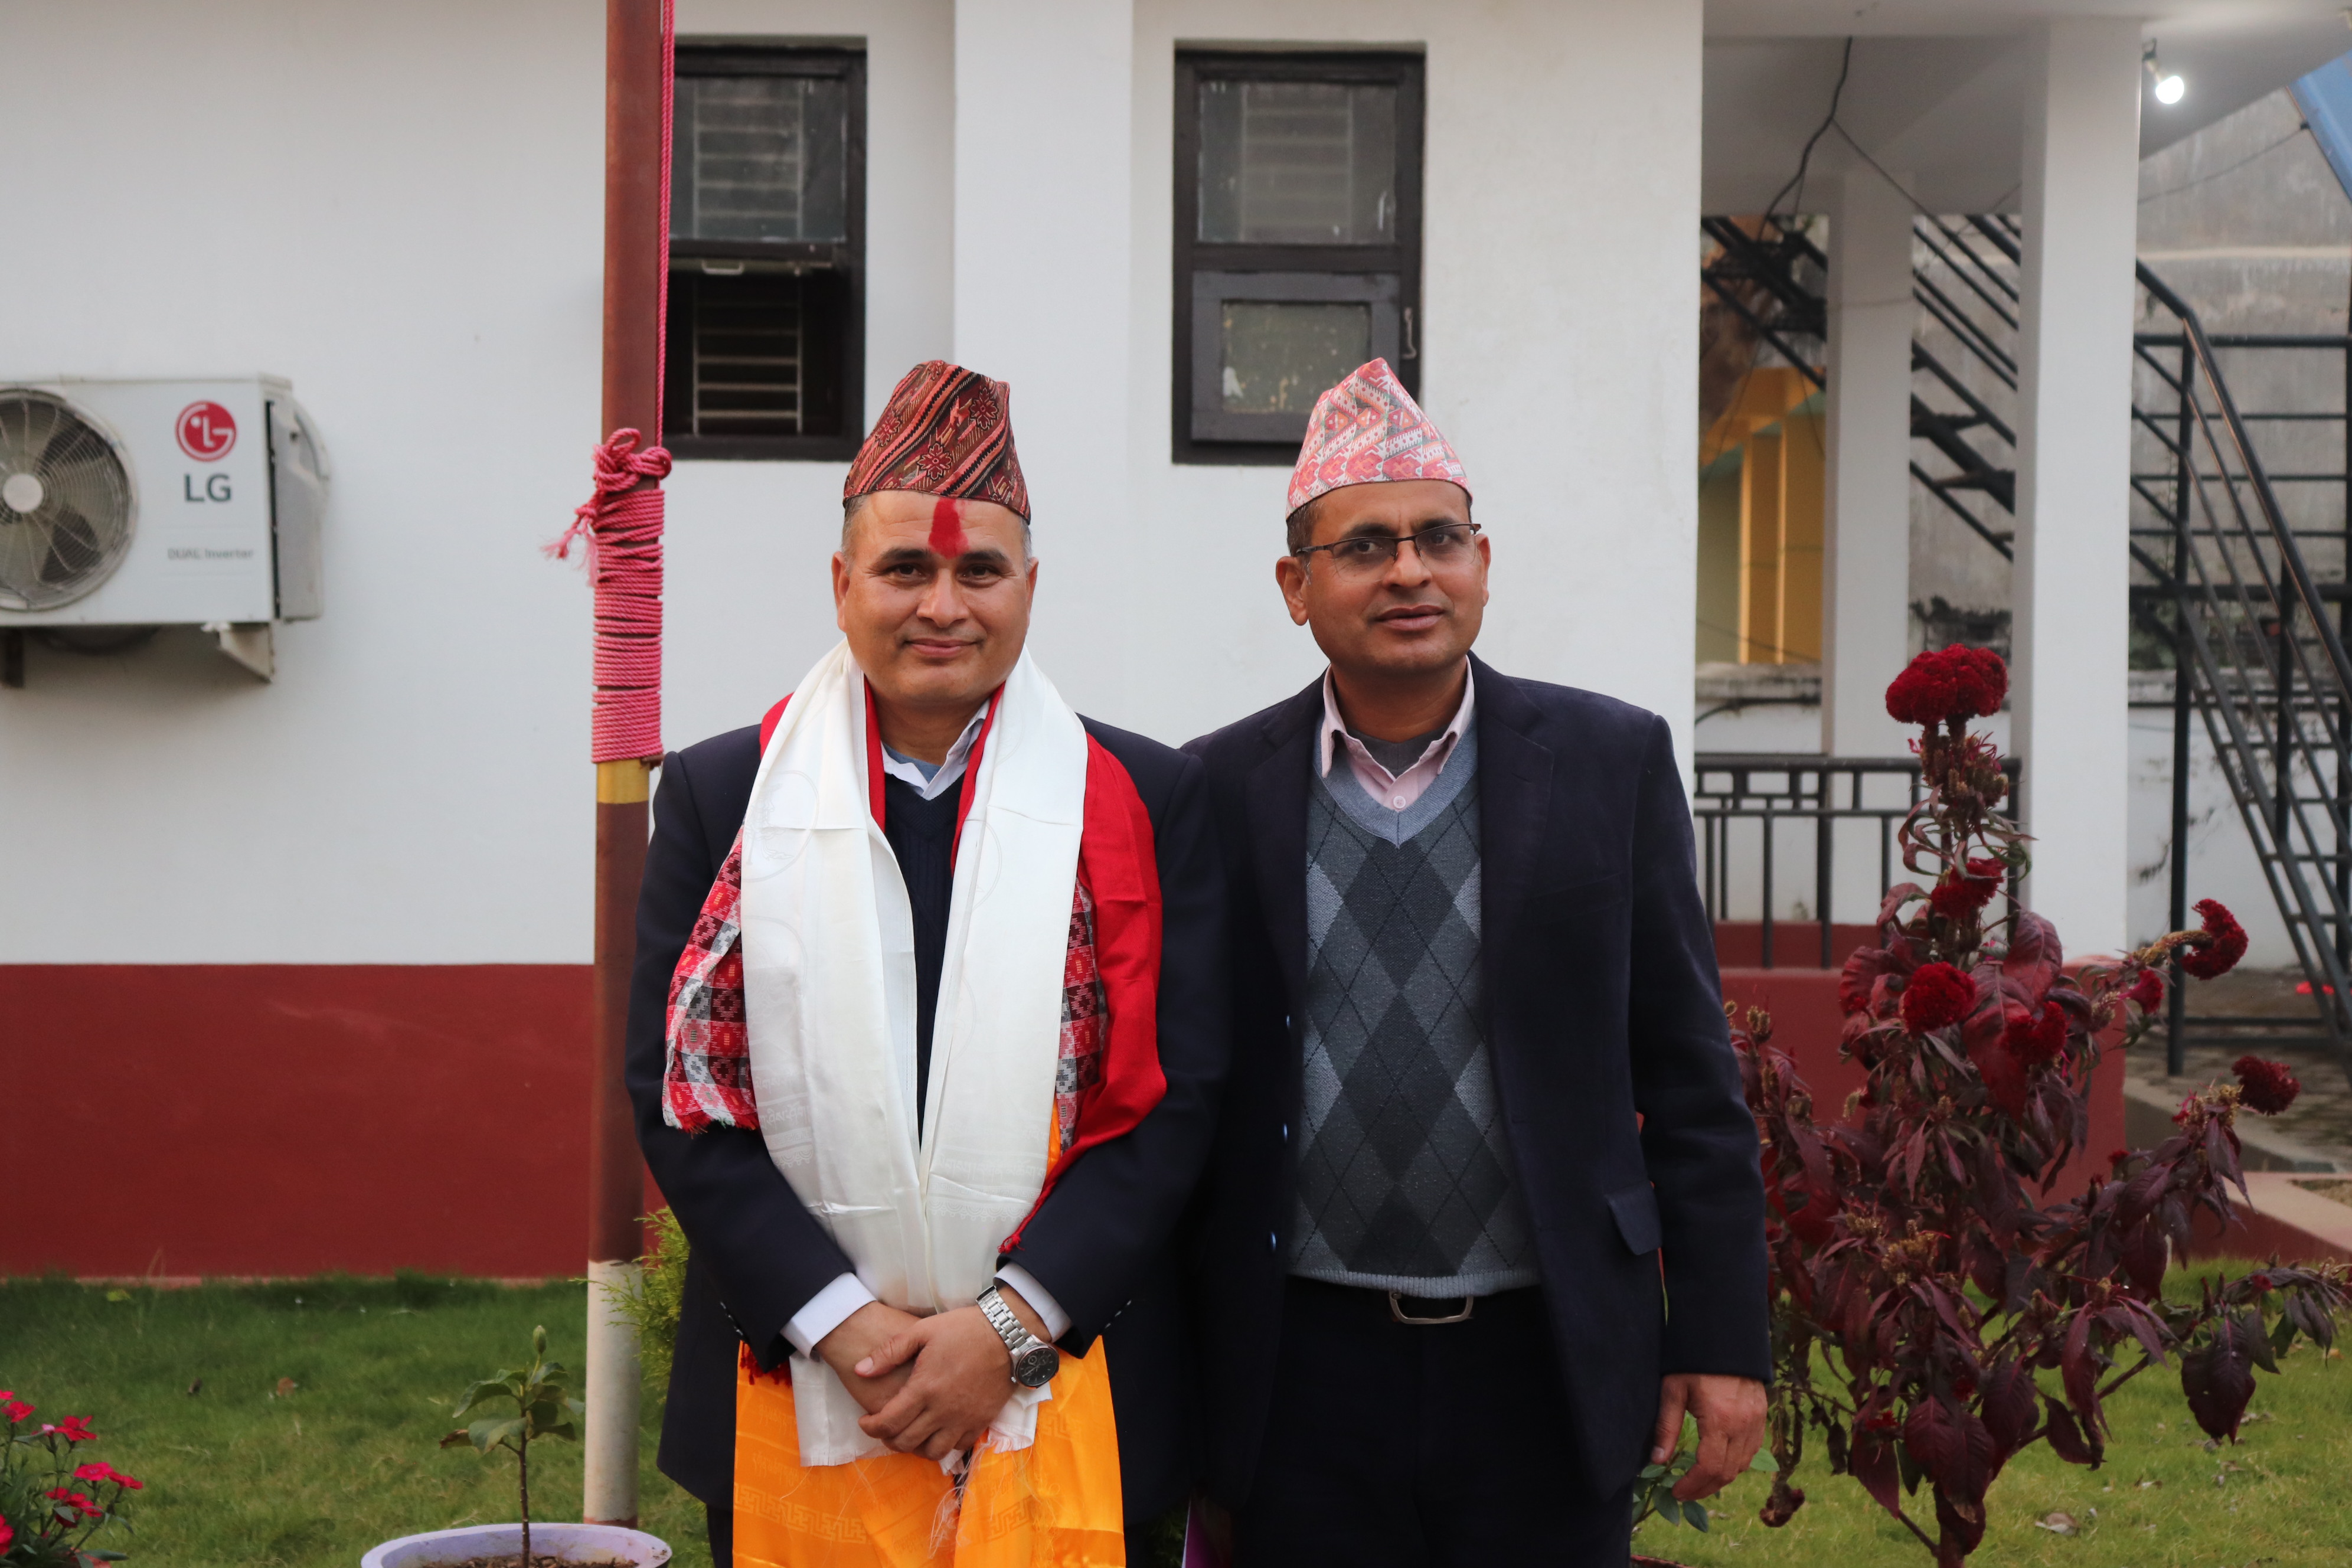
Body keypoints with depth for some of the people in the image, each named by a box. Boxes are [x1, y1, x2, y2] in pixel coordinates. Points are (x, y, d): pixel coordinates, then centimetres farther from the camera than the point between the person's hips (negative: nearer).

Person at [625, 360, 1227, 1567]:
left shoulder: (1146, 801, 1)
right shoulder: (718, 796, 3)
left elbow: (1179, 1096, -3)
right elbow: (677, 1093, -1)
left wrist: (1010, 1321, -11)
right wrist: (841, 1321, -10)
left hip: (1064, 1405, 0)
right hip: (792, 1407, 1)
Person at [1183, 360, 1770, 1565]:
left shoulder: (1612, 762, 0)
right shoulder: (1220, 790, 0)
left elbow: (1688, 1078, 1)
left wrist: (1722, 1341, -1)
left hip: (1548, 1365, 0)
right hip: (1304, 1367, 0)